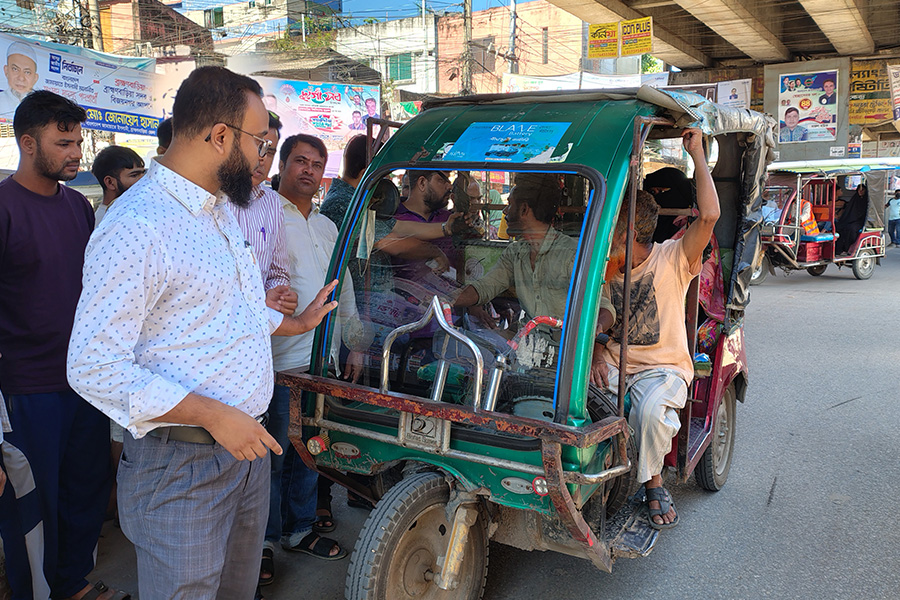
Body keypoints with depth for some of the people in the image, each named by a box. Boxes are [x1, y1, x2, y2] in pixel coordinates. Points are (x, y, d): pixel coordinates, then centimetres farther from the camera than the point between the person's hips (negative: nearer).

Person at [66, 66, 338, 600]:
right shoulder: (134, 228, -21)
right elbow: (94, 368, -23)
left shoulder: (223, 209, 11)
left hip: (247, 442, 9)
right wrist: (214, 415, -25)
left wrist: (297, 323, 27)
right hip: (181, 463, -8)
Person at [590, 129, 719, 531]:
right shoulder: (606, 267, 10)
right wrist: (596, 353, -10)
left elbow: (709, 215, -22)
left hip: (663, 367, -4)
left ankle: (653, 481, -7)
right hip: (613, 363, 4)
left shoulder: (672, 260, -6)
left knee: (651, 411, -36)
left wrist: (697, 152, -15)